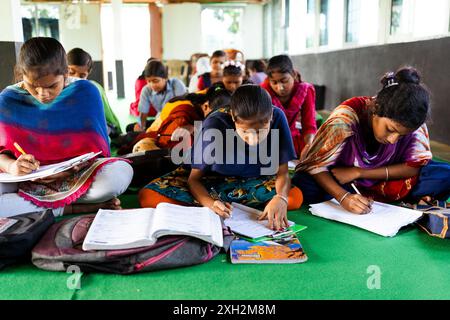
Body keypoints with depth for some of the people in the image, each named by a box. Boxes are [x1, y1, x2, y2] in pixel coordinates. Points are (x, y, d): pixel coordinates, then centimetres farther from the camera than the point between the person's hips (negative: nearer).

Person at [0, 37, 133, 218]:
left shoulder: (86, 93, -6)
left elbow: (97, 147, -4)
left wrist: (69, 170, -23)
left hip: (77, 174, -1)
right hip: (27, 180, 1)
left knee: (122, 172, -32)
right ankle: (79, 208, -24)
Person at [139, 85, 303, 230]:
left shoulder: (277, 117, -23)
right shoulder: (215, 125, -28)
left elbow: (282, 173, -18)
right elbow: (194, 178, -19)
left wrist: (280, 198, -41)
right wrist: (210, 203, -40)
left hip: (253, 183, 1)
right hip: (210, 180, -1)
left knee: (296, 197, -28)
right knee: (147, 196, -23)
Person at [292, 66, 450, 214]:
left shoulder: (412, 121, -20)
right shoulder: (345, 118, -29)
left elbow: (414, 167, -16)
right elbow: (315, 165, -25)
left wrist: (358, 172, -24)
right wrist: (343, 196, -43)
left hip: (386, 182, 2)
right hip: (342, 183, -1)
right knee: (302, 184, -34)